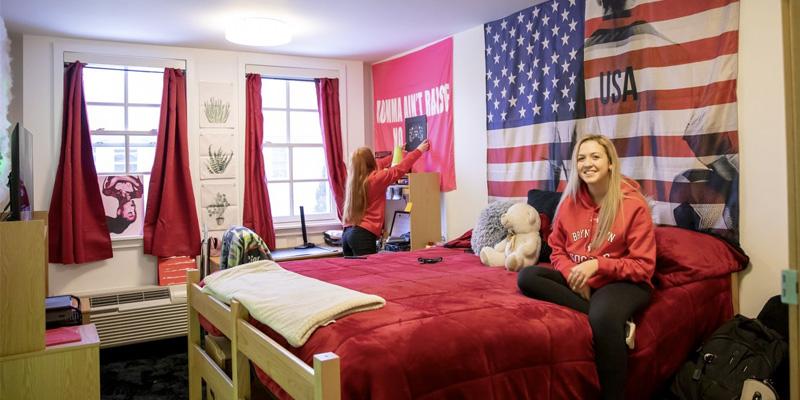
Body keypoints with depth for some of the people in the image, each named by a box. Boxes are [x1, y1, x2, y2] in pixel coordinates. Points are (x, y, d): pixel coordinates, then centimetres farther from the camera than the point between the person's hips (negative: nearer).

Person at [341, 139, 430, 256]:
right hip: (363, 234, -8)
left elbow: (376, 166, 28)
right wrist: (418, 151, 10)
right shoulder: (376, 179, -9)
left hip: (347, 233, 8)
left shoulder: (353, 178, 11)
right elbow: (400, 169, -2)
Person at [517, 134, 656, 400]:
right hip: (578, 282, 5)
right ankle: (616, 323, -25)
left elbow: (643, 267, -10)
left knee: (604, 317, -39)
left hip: (623, 283, -5)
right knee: (527, 277, -21)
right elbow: (557, 251, 10)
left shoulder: (634, 204, -10)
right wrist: (573, 273, -13)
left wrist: (597, 264, -23)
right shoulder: (570, 202, 2)